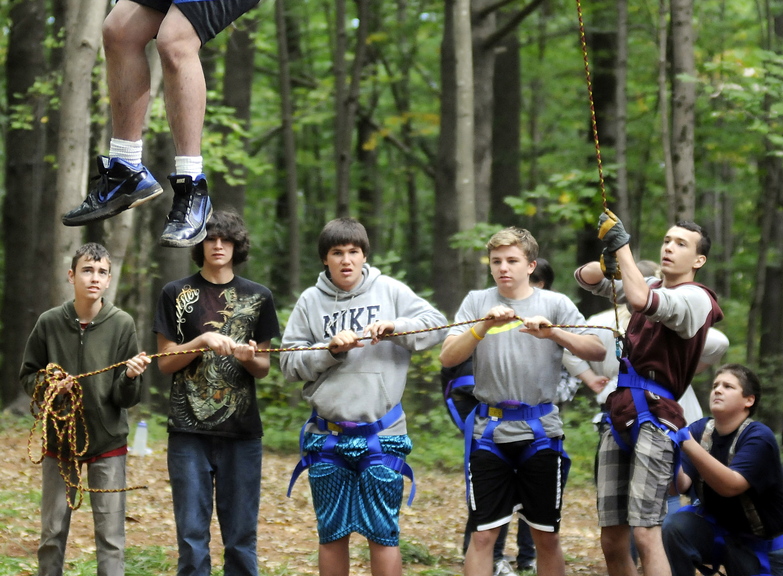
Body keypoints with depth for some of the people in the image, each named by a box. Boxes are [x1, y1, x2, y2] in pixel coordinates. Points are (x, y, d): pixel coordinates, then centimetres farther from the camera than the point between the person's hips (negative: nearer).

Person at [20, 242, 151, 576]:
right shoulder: (49, 323, -6)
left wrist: (131, 378, -29)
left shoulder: (122, 324, -9)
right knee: (52, 533, 10)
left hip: (108, 445, -1)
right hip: (59, 440, 1)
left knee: (111, 536, -1)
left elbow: (127, 399, -7)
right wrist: (48, 386, -15)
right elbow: (28, 376, 6)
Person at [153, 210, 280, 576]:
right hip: (190, 430, -1)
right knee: (192, 533, -1)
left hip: (241, 431, 1)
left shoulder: (257, 297, 10)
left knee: (241, 533, 3)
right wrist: (204, 341, -14)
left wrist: (249, 357, -11)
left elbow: (264, 368, 12)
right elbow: (166, 362, 2)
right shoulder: (176, 294, 6)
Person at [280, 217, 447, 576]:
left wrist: (395, 327, -17)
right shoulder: (310, 301, 5)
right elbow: (290, 364, 2)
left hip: (381, 434, -2)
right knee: (332, 533, 10)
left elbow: (435, 326, -2)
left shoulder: (389, 291, 3)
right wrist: (330, 350, -12)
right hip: (327, 436, 2)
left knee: (383, 532, 0)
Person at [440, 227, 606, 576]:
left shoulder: (555, 303, 3)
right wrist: (484, 326, -18)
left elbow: (597, 351, -7)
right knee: (482, 534, -1)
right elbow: (448, 358, -4)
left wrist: (553, 333, -22)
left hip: (539, 430, 0)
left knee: (546, 535, 8)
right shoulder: (477, 302, 6)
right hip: (489, 430, 0)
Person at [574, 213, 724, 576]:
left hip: (654, 415, -8)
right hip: (620, 415, 8)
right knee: (612, 541, 5)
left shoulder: (695, 298, -6)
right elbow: (586, 278, 19)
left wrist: (622, 245, -16)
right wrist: (609, 259, -3)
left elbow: (641, 300, -25)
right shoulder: (652, 286, 18)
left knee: (645, 535, -18)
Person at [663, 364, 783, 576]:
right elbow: (680, 485, -17)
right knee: (675, 526, -26)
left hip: (761, 544, -3)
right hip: (717, 530, 3)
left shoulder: (759, 438, -22)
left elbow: (730, 486, -36)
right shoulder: (700, 430, -7)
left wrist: (687, 442, -44)